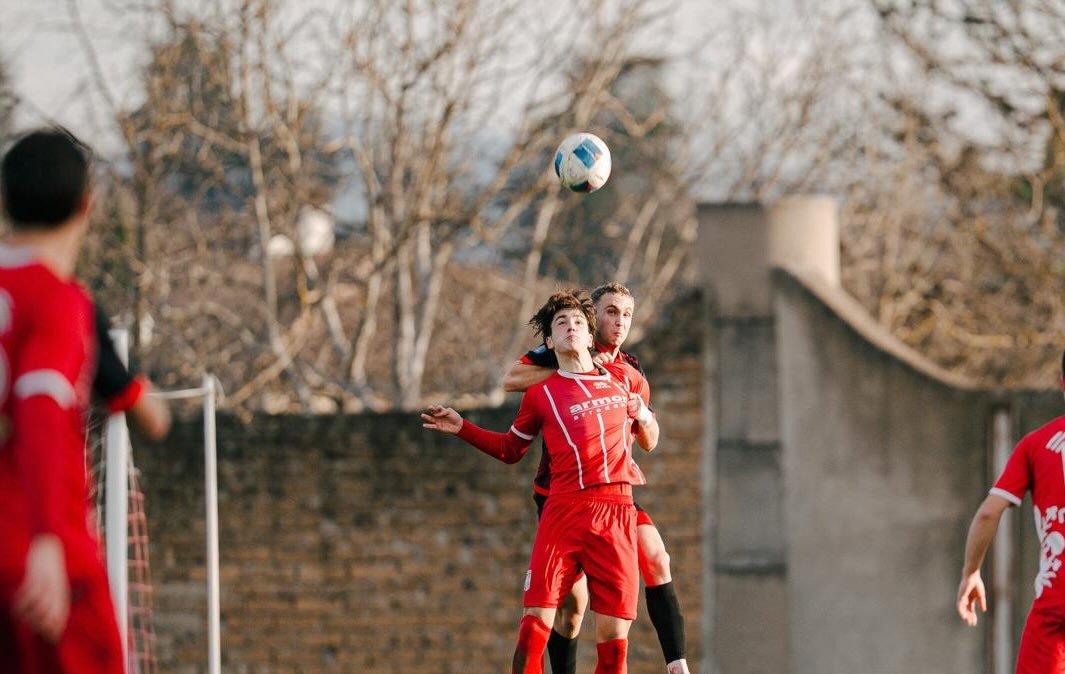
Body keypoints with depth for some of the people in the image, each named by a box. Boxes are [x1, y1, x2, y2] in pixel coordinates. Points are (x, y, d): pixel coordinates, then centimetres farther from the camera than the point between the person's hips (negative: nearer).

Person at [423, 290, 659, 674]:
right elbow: (510, 450, 24)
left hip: (617, 513, 1)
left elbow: (649, 442, 27)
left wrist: (643, 416, 6)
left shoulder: (625, 379, 16)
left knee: (614, 633, -3)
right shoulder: (541, 394, 12)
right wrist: (462, 428, 13)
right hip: (563, 510, -1)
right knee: (537, 620, -11)